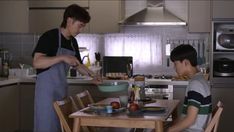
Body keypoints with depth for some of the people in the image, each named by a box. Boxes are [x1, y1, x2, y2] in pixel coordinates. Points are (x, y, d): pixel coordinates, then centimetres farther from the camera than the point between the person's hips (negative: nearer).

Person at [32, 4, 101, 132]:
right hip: (47, 89, -7)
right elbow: (36, 62, -22)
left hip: (62, 88, 7)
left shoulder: (73, 42, 10)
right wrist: (62, 57, -28)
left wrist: (92, 75, 9)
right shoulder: (49, 36, -12)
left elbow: (78, 64, 23)